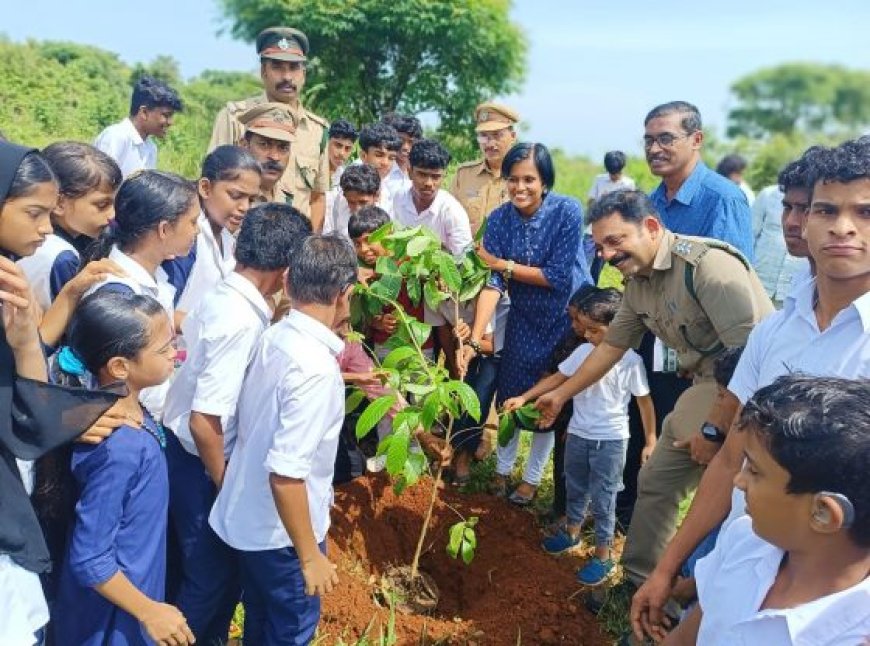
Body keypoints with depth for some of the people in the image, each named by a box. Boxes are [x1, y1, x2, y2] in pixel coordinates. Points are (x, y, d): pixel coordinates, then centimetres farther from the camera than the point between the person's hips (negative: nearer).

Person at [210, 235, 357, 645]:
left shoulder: (274, 336, -4)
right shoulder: (316, 367, -29)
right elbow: (286, 473, -30)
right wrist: (309, 555, -21)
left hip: (249, 516, 7)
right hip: (281, 531, -7)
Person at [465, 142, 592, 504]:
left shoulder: (568, 212, -22)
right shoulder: (499, 219, -12)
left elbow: (557, 276, -23)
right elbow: (492, 282, -19)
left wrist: (503, 264, -19)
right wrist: (474, 339, -29)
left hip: (567, 318, -3)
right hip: (523, 319, 3)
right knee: (509, 395, 11)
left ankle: (532, 477, 28)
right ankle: (503, 468, 32)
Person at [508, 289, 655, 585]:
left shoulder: (630, 360, -17)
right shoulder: (583, 351, -4)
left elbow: (645, 401, -10)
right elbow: (557, 378, 5)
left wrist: (650, 441, -8)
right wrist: (524, 398, -1)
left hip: (610, 440, -5)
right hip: (577, 434, 5)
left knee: (603, 499, 5)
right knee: (575, 489, 23)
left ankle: (602, 555, 19)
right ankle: (572, 532, 45)